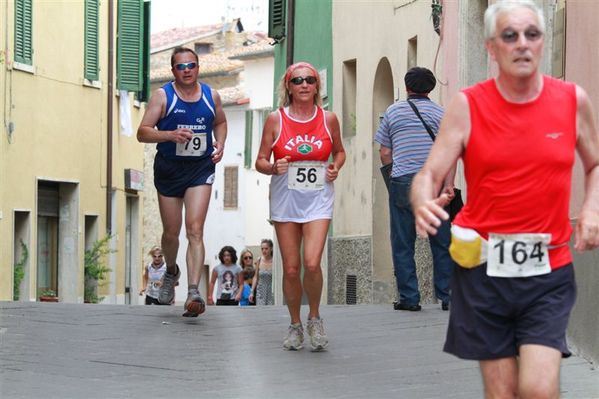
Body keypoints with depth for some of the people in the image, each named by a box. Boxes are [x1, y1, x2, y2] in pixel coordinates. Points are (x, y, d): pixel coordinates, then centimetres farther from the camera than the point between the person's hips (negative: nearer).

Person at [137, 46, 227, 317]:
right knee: (171, 232, 10)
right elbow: (142, 133, -9)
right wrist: (170, 135, -25)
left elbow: (220, 122, 24)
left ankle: (194, 292, -20)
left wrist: (220, 144, 5)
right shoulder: (163, 96, -5)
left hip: (201, 169, 0)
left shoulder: (211, 96, 4)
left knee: (195, 230, -13)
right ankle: (171, 272, 42)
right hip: (169, 170, 0)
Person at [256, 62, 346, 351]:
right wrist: (274, 168, -17)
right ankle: (295, 325, 21)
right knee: (291, 268, 2)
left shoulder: (328, 119, 2)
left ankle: (314, 318, 8)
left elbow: (339, 151, 19)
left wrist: (335, 169, -2)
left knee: (312, 263, -16)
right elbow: (260, 162, 4)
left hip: (318, 199, 0)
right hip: (285, 199, 0)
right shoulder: (276, 120, -1)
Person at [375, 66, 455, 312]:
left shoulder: (393, 112, 10)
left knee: (403, 244, 5)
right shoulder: (440, 113, 8)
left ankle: (409, 298, 3)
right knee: (442, 243, 6)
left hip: (402, 183, 0)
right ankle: (446, 297, 4)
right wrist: (448, 184, -6)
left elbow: (385, 153, 9)